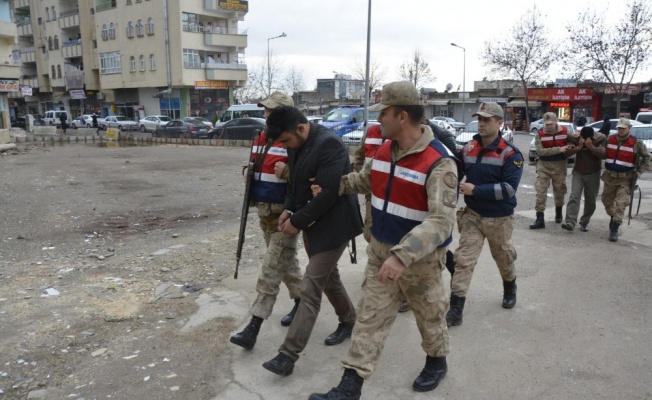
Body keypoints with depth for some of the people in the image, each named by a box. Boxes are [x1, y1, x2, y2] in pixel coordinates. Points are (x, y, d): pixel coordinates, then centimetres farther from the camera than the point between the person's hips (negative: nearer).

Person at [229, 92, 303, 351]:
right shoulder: (260, 139, 10)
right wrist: (247, 171, 3)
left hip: (284, 215, -9)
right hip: (263, 212, 9)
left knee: (271, 271, -5)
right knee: (285, 262, 20)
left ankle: (254, 327, -2)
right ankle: (301, 302, 38)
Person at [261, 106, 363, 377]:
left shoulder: (329, 144, -24)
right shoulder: (296, 145, 3)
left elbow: (329, 193, -27)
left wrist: (297, 221, -19)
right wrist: (289, 210, -3)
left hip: (332, 224, -9)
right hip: (311, 222, 9)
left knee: (310, 289, -7)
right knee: (328, 277, 21)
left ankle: (288, 354, -1)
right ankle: (348, 321, 42)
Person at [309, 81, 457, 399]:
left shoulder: (439, 162, -24)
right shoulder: (385, 149, 0)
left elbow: (441, 221, -32)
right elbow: (366, 178, 21)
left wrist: (402, 256, -41)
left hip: (420, 259, -6)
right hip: (381, 250, 6)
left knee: (429, 315, 18)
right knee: (369, 316, 8)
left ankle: (437, 361, 46)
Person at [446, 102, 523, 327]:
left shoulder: (510, 154, -16)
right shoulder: (468, 148, -2)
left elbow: (509, 188, -24)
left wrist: (475, 190, -29)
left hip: (499, 219, -2)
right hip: (472, 214, 3)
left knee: (503, 256, 21)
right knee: (463, 260, -6)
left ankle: (510, 288, 51)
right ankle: (455, 309, -5)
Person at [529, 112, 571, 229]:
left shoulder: (565, 131, -3)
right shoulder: (539, 134, -8)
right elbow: (540, 151, -19)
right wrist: (559, 150, -25)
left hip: (560, 166, 2)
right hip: (544, 166, -2)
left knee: (559, 191, 16)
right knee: (540, 192, -8)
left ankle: (558, 213, 40)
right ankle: (540, 219, -6)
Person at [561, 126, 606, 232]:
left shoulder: (601, 139, -11)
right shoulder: (574, 138, -8)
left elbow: (604, 154, -23)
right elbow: (567, 153, -16)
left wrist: (591, 147, -34)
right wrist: (578, 147, -30)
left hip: (593, 174, 0)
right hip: (578, 172, 0)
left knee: (590, 200, 6)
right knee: (574, 196, -13)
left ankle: (584, 222, 19)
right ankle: (570, 222, -22)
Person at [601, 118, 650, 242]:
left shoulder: (636, 143, -5)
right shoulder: (610, 139, 1)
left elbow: (646, 157, 6)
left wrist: (640, 171, -2)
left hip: (625, 179, -4)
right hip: (610, 176, 4)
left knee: (621, 203, -10)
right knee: (607, 200, 14)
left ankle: (614, 230, -7)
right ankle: (613, 218, 42)